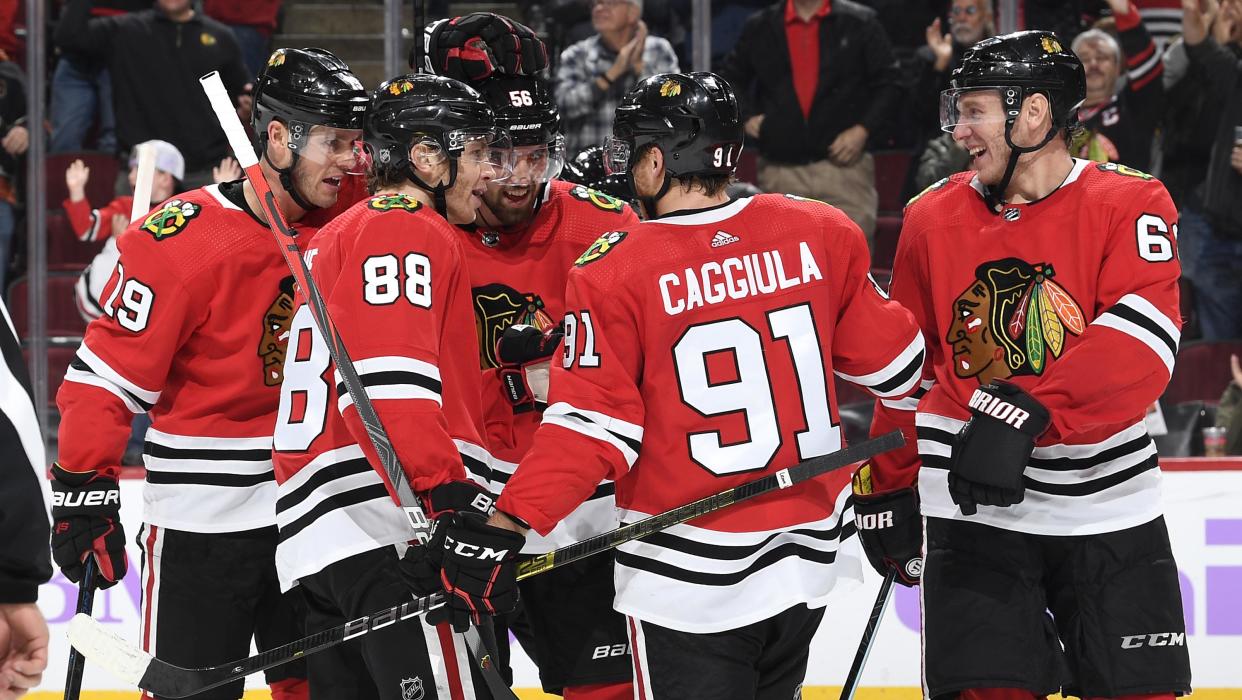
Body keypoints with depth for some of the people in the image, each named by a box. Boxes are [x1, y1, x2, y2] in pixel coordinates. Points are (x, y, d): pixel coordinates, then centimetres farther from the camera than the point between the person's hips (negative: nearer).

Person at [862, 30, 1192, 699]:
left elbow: (1139, 347, -21)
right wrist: (886, 489, 15)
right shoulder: (932, 217, 5)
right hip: (970, 509, 1)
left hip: (1104, 496, -1)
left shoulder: (1130, 205, -6)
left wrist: (1027, 411, -32)